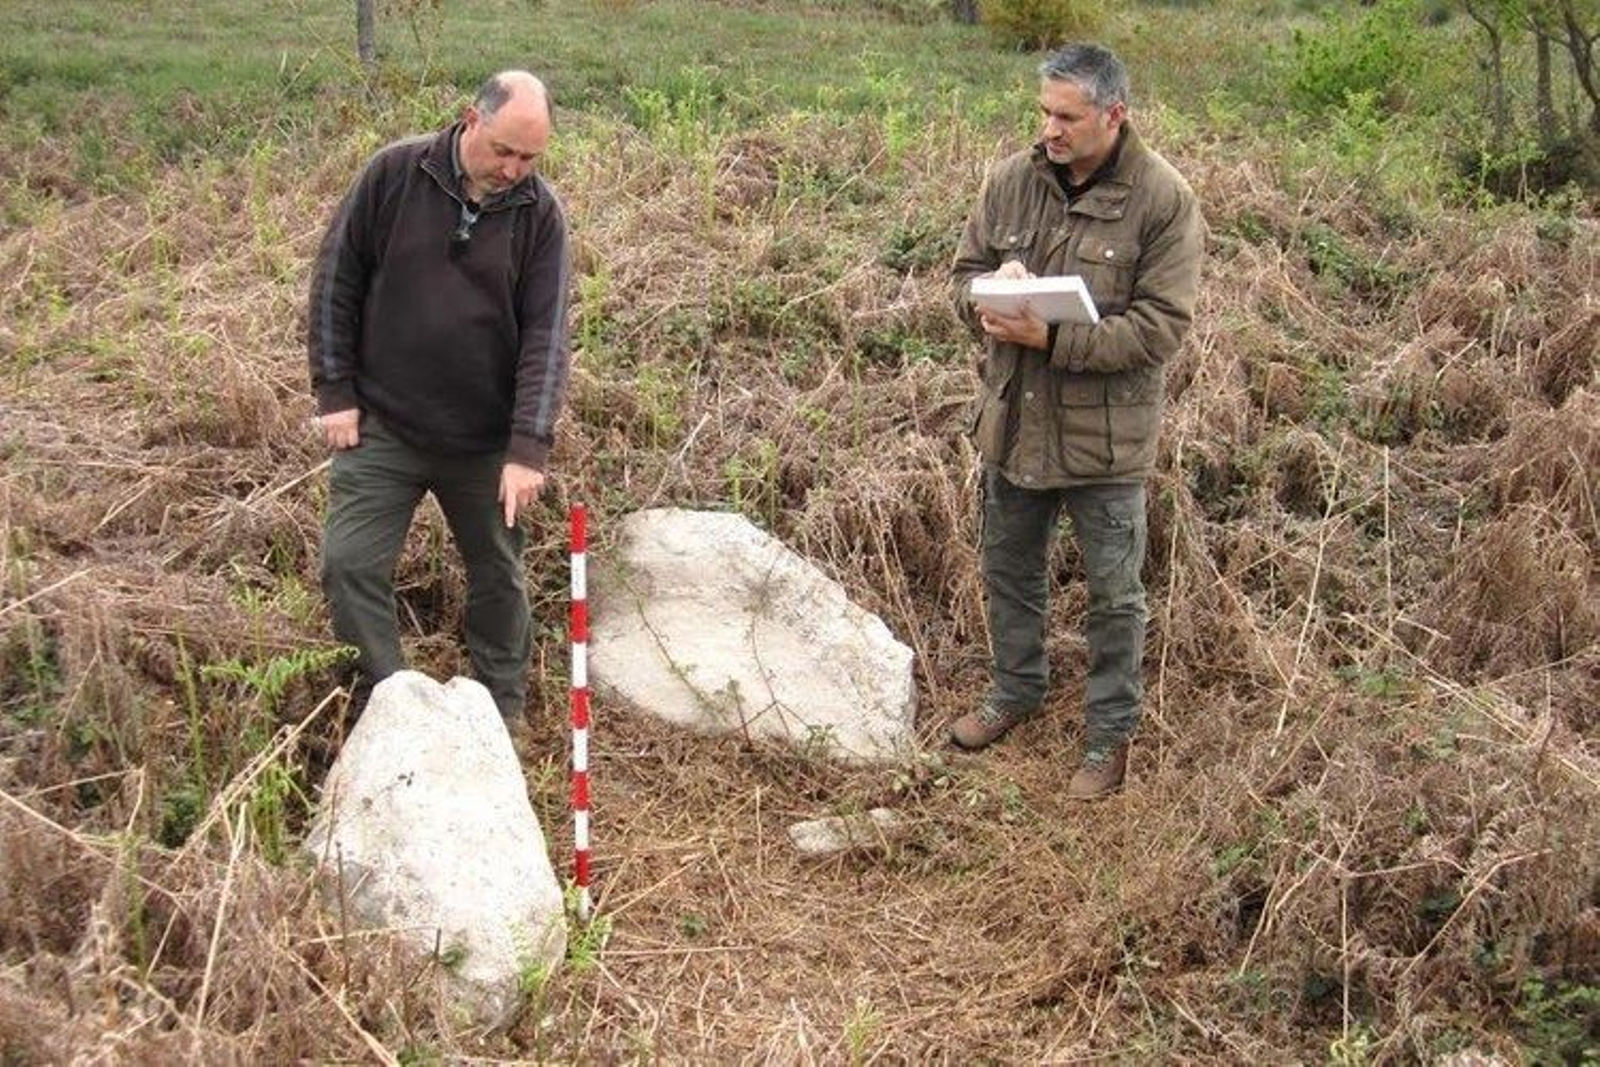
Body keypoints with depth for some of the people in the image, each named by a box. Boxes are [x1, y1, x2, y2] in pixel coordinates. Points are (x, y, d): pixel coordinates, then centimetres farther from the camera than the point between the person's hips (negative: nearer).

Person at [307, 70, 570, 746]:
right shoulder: (394, 175, -9)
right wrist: (335, 393, -4)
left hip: (485, 439, 1)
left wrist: (528, 449, -18)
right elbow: (336, 283, -2)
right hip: (381, 426, -1)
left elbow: (545, 335, -10)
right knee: (351, 565, -6)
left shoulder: (539, 214, -7)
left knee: (499, 576, 12)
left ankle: (505, 713, 31)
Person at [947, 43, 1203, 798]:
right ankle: (1016, 689, 43)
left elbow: (1160, 327, -19)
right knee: (1009, 567, 21)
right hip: (1013, 419, 5)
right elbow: (963, 274, 7)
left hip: (1104, 433, -4)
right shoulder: (1012, 181, -2)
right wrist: (990, 291, -18)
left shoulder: (1163, 201, -15)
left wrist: (1051, 338, -27)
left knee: (1113, 594, 9)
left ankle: (1110, 733, 26)